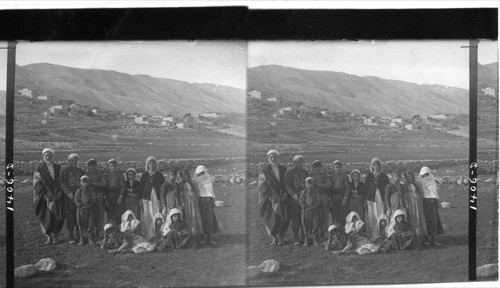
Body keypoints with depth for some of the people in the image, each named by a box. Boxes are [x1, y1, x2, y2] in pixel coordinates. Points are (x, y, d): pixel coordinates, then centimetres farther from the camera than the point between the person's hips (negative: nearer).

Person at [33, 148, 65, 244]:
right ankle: (48, 236, 3)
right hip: (45, 196, -2)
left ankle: (55, 236, 9)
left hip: (57, 196, 2)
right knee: (46, 217, -8)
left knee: (58, 216, -3)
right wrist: (45, 193, -14)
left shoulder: (57, 168, 9)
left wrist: (60, 192, -8)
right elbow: (37, 182, -4)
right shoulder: (39, 168, 1)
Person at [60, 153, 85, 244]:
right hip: (69, 196, -4)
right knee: (70, 215, -5)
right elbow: (61, 183, -7)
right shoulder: (64, 170, -1)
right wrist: (68, 193, -17)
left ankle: (79, 234, 14)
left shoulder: (80, 170, 15)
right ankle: (70, 235, 1)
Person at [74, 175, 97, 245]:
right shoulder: (78, 191, 1)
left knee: (91, 223, -3)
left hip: (90, 209, 0)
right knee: (81, 224, 4)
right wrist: (82, 206, -17)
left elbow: (94, 199, 2)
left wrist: (90, 205, -15)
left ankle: (90, 239, 8)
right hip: (81, 210, 0)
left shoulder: (91, 190, 4)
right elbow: (76, 201, -4)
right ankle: (81, 239, 15)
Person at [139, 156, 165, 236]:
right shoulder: (144, 175, 9)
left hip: (157, 197, -1)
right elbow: (141, 188, 9)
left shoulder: (159, 175, 7)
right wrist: (140, 200, 3)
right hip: (146, 198, 1)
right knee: (147, 215, -3)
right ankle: (146, 232, 2)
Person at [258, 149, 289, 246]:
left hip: (282, 197, 2)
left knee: (282, 217, -4)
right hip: (270, 198, -2)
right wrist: (271, 195, -13)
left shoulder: (283, 169, 11)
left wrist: (285, 194, -6)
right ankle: (274, 238, 1)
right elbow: (262, 185, -3)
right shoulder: (264, 170, 2)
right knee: (272, 218, -7)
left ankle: (280, 238, 5)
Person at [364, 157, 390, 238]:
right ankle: (371, 233, 1)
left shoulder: (384, 176, 8)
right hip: (371, 199, 1)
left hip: (381, 199, -1)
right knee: (371, 217, -3)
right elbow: (366, 189, 8)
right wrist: (365, 200, 1)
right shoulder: (369, 176, 10)